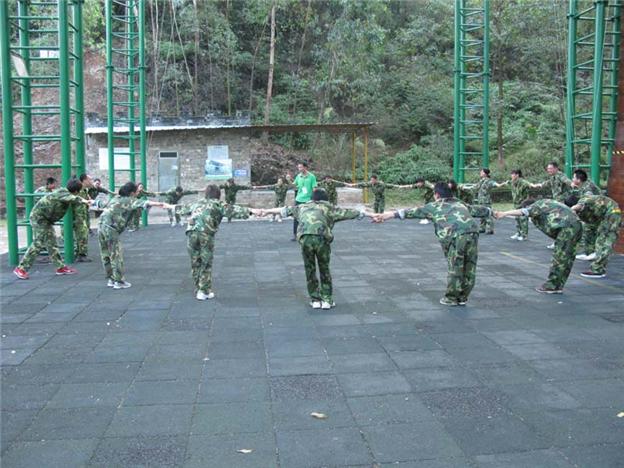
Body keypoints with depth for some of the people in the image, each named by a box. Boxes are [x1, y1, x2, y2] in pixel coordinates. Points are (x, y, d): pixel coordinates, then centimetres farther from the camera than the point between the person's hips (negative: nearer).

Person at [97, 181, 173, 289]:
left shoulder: (115, 198, 18)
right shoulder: (130, 200, -4)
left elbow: (102, 203, 34)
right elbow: (145, 203, -16)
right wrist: (162, 204, -24)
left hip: (101, 226, 8)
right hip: (111, 229, -8)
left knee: (106, 256, 14)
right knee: (116, 256, 0)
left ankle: (110, 279, 24)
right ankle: (119, 281, 5)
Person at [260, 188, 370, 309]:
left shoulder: (303, 207, 29)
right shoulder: (329, 208, 23)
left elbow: (286, 210, 38)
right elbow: (349, 212, 27)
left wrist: (267, 211, 51)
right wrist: (370, 214, 36)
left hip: (305, 238, 2)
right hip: (322, 238, -1)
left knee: (309, 269, 16)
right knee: (324, 269, 15)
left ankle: (315, 300, 21)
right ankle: (327, 300, 18)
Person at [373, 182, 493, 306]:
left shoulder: (433, 206, 20)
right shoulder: (460, 204, 33)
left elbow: (412, 212, 17)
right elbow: (479, 210, 46)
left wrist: (386, 216, 17)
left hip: (456, 236, -5)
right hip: (473, 231, 5)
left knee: (455, 268, 8)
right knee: (470, 268, 15)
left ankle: (451, 298, 20)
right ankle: (463, 298, 27)